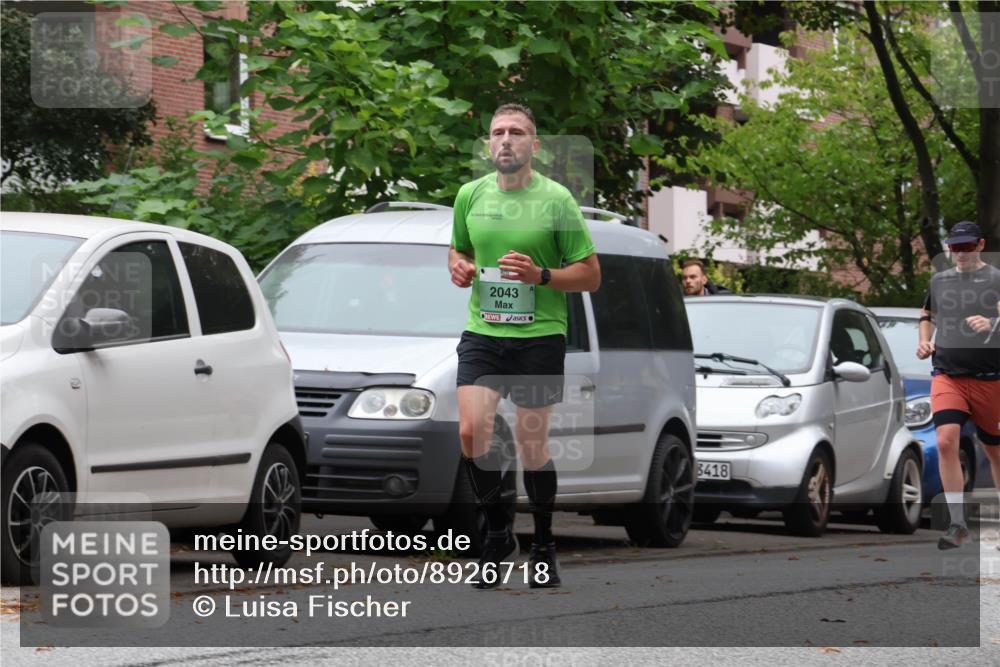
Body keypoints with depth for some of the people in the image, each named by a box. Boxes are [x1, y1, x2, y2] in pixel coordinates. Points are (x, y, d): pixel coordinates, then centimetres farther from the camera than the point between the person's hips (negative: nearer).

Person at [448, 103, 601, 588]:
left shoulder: (556, 199, -5)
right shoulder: (470, 195, 6)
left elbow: (591, 275, -3)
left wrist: (541, 275, -19)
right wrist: (458, 267, 0)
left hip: (539, 335, -3)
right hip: (481, 333, 3)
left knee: (532, 446, 3)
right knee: (471, 431, -14)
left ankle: (544, 547, 21)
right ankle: (498, 530, 7)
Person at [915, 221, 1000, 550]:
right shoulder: (939, 281, 11)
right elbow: (928, 313, 28)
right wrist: (925, 341, 11)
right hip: (947, 377, 2)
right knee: (946, 441, -18)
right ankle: (958, 525, -16)